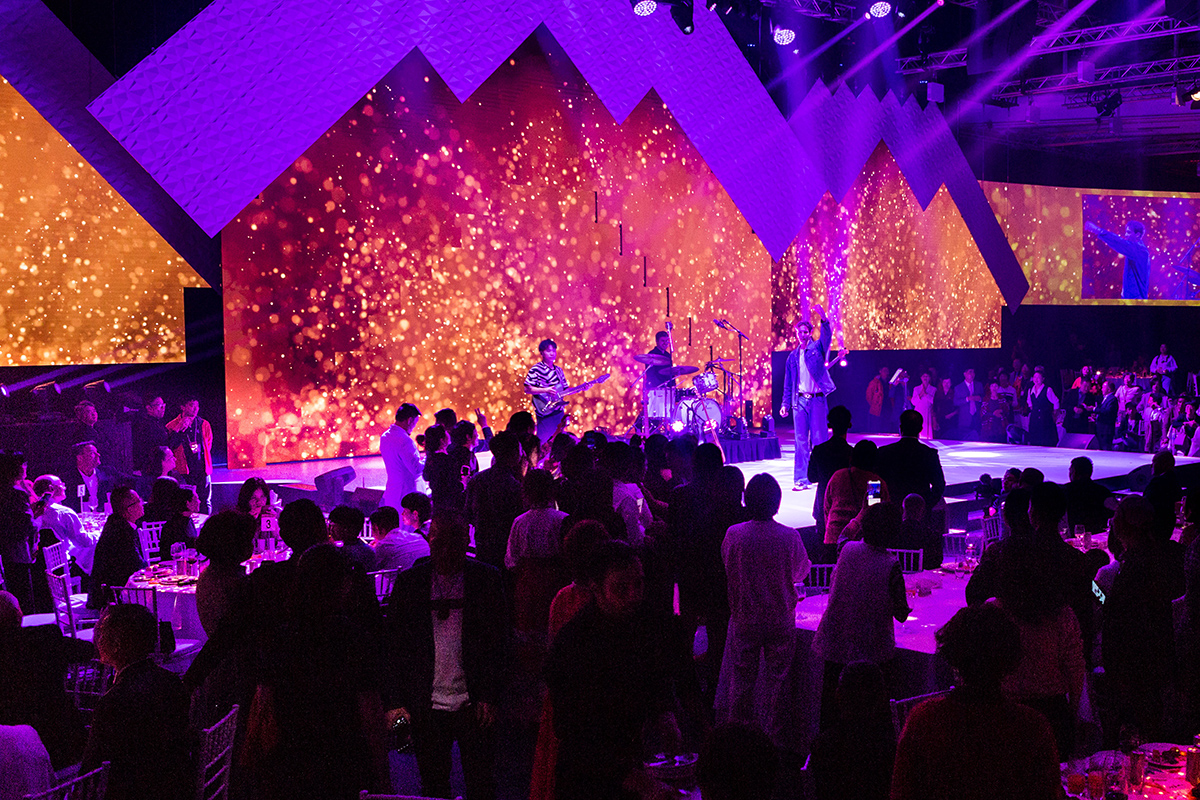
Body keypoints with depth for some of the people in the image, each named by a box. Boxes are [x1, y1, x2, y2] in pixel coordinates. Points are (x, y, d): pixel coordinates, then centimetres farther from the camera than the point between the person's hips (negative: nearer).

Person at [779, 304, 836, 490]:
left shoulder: (817, 348, 5)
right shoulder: (793, 356, 15)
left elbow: (827, 336, -16)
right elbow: (788, 383, 16)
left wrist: (824, 320, -32)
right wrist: (786, 404, 8)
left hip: (817, 399, -3)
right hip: (800, 400, 3)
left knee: (819, 438, -5)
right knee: (801, 440, 2)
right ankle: (801, 479, 3)